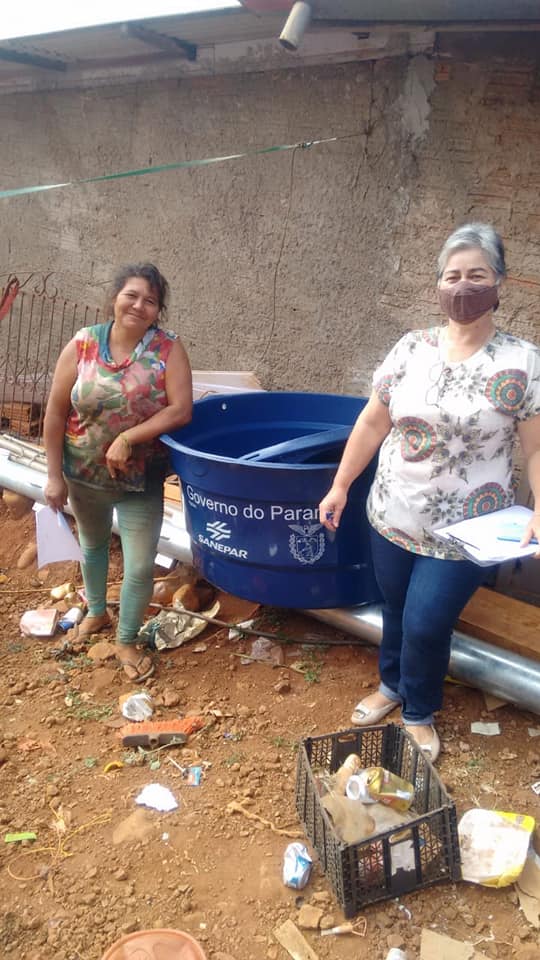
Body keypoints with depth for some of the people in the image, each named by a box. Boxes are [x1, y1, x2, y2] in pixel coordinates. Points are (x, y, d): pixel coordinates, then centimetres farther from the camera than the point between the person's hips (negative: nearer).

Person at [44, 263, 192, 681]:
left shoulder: (168, 349, -13)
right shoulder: (82, 345, -11)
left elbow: (181, 410, -20)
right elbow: (56, 413, -7)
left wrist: (128, 438, -27)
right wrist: (55, 475, -7)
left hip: (141, 480, -2)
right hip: (83, 474, 2)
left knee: (140, 566, -1)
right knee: (93, 545, 24)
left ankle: (127, 641, 24)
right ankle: (96, 612, 51)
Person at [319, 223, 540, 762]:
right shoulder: (411, 348, 0)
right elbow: (372, 422, 5)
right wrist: (340, 487, 6)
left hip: (462, 531, -3)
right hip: (391, 519, 3)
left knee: (425, 625, 3)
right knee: (395, 611, 19)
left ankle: (418, 713, 32)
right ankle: (391, 686, 47)